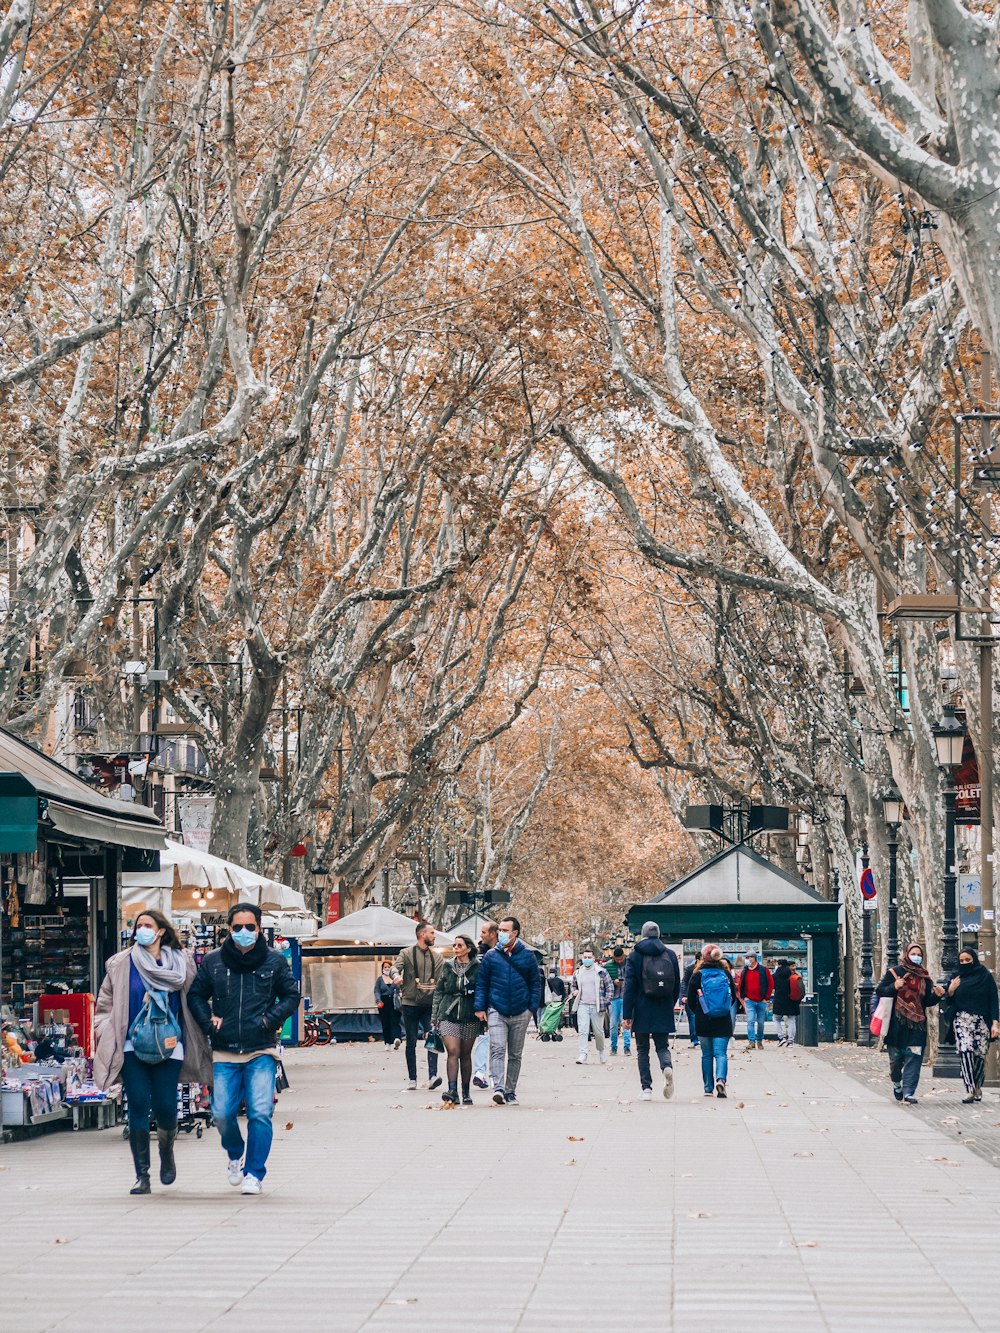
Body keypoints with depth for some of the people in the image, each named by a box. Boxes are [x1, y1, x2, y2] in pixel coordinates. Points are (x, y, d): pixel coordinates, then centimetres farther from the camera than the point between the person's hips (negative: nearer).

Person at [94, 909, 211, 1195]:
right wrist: (104, 1030, 0)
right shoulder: (122, 964, 7)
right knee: (138, 1105, -10)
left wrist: (176, 1034, 3)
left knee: (165, 1107, -6)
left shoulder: (181, 963, 7)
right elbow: (105, 1003, 12)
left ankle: (166, 1152, 28)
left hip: (169, 1047, 0)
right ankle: (142, 1176, -4)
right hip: (133, 1047, 0)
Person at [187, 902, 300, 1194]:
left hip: (261, 1052, -1)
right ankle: (235, 1156, 30)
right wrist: (208, 1022, 0)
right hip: (225, 1053, 1)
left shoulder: (274, 961, 4)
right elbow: (196, 995, 16)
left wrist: (270, 1019, -4)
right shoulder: (213, 961, 6)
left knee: (260, 1113, -10)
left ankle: (254, 1173, 4)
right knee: (222, 1113, -2)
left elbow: (291, 995, 10)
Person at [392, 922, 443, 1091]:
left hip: (430, 1005, 2)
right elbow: (396, 968, -14)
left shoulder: (436, 957, 13)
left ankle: (432, 1077, -20)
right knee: (411, 1042, 3)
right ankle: (412, 1079, 10)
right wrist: (396, 976, -36)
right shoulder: (406, 953, 2)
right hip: (410, 1003, -2)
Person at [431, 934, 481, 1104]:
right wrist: (435, 1016, 11)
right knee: (453, 1052, -12)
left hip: (470, 1017, -1)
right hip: (449, 1016, 1)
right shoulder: (448, 966, 10)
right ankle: (452, 1091, -19)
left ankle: (466, 1093, 16)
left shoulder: (478, 967, 1)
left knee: (465, 1055, 5)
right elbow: (439, 992, 14)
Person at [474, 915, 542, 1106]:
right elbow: (481, 983, 6)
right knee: (497, 1050, -17)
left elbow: (535, 983, 9)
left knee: (515, 1054, 9)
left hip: (520, 1014, 1)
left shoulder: (527, 956, 4)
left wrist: (532, 1007, 0)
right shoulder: (491, 956, 3)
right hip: (496, 1011, -1)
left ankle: (510, 1092, 18)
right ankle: (498, 1088, -27)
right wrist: (480, 1007, -2)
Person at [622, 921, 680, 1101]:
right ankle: (667, 1066, -22)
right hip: (663, 1012, 2)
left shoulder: (635, 956, -4)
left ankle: (646, 1088, 0)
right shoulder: (670, 955, 4)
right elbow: (677, 985, 9)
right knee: (662, 1046, 11)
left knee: (642, 1049, 8)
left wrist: (626, 1015, -5)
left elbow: (629, 986, -6)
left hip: (642, 1011, -2)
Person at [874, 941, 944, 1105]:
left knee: (913, 1058, -8)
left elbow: (927, 1002, 12)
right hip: (897, 1023, -2)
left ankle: (909, 1092, -10)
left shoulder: (925, 977, 12)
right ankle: (896, 1082, 32)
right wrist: (894, 987, -17)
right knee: (896, 1057, 3)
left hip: (917, 1024, 2)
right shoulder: (894, 973, 3)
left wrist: (936, 995, -7)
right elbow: (879, 990, -1)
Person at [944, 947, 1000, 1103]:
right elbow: (948, 1000, 12)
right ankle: (970, 1090, -21)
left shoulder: (986, 976, 5)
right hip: (962, 1020, 1)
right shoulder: (955, 977, 11)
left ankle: (977, 1086, 24)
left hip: (982, 1021, -1)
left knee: (980, 1054, 1)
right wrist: (950, 990, -10)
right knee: (965, 1052, -16)